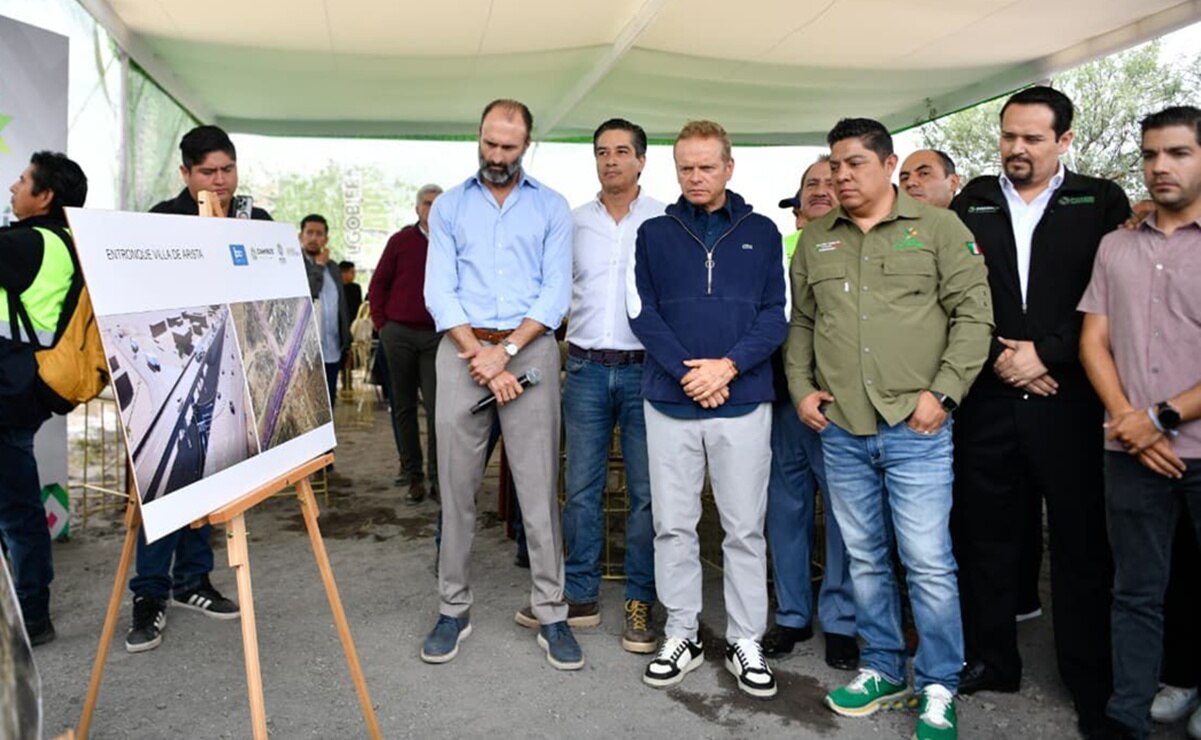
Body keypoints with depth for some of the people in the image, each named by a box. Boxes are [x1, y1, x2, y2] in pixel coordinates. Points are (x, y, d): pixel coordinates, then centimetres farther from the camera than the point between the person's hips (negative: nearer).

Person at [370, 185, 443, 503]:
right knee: (404, 405, 8)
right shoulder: (401, 240, 6)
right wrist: (381, 323, 4)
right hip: (399, 334, 1)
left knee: (436, 406, -7)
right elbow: (378, 284, 10)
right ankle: (412, 472, 18)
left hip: (436, 336, -1)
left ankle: (436, 476, 0)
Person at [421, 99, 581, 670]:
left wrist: (505, 351, -11)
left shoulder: (551, 207, 9)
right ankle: (453, 609, 17)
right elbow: (439, 291, 2)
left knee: (539, 488, 0)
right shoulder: (449, 206, 12)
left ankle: (551, 613, 10)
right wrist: (478, 355, -11)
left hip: (530, 349, -1)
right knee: (456, 488, 5)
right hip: (461, 350, 1)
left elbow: (555, 293, 0)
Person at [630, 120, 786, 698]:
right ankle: (682, 635, 23)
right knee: (672, 525, 8)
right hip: (669, 401, 1)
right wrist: (687, 372, -13)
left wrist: (729, 365, -14)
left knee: (744, 529, 6)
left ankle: (745, 641, 20)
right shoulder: (654, 233, 8)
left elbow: (775, 315, 1)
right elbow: (642, 311, 0)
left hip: (744, 401, 0)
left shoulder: (761, 232, 7)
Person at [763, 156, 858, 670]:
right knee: (786, 508, 10)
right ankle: (792, 614, 25)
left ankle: (840, 621, 18)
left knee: (844, 513, 4)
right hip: (784, 397, 3)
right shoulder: (780, 248, 10)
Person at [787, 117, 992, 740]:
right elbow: (800, 323, 17)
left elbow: (973, 314, -3)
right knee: (864, 559, 13)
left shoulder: (938, 227, 1)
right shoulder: (815, 241, 13)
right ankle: (882, 670, 29)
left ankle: (938, 689, 16)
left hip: (914, 427, -4)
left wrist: (943, 391, -11)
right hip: (840, 430, 4)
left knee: (928, 562, -1)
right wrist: (800, 388, 5)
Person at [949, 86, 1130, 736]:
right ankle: (992, 660, 26)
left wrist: (1045, 354, -9)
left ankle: (1091, 682, 20)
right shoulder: (970, 204, 9)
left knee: (1083, 543, 5)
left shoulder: (1101, 203, 5)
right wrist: (1000, 356, -6)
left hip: (1069, 400, -2)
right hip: (988, 401, 2)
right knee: (987, 536, 10)